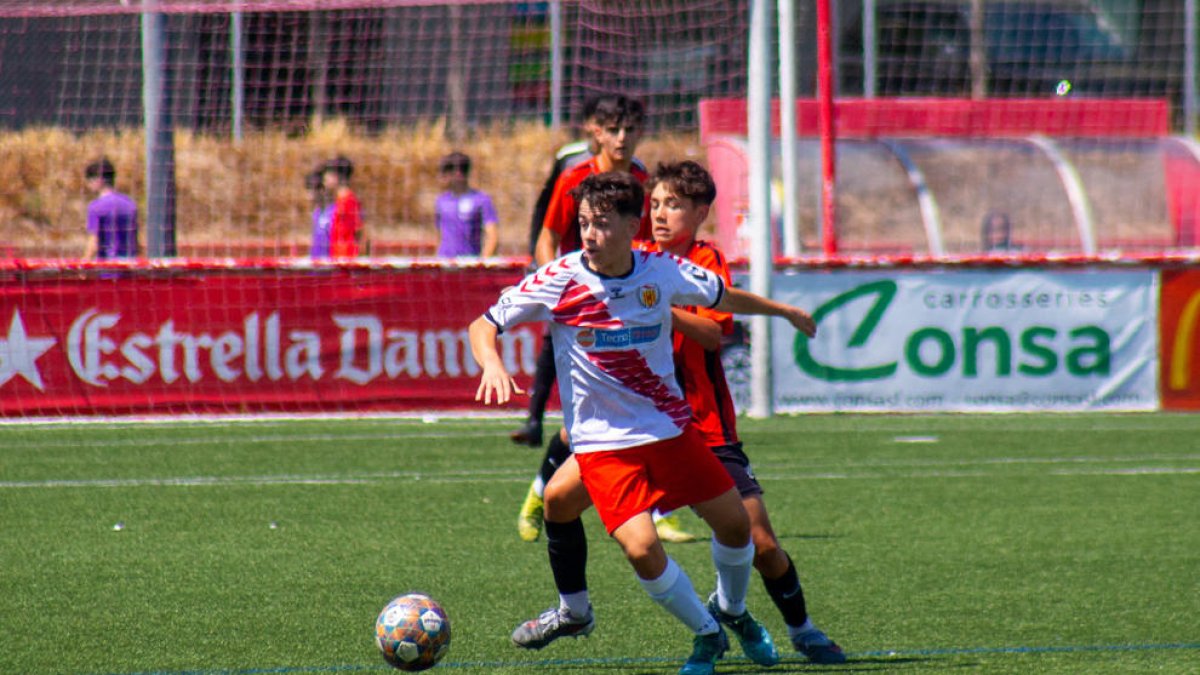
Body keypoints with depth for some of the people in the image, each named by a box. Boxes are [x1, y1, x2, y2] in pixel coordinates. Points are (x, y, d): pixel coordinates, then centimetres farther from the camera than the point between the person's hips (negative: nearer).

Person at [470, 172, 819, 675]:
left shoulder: (662, 272, -7)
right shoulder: (557, 281, -14)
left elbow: (723, 298, 14)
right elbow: (482, 326, -8)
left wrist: (783, 311, 25)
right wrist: (492, 364, -29)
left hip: (671, 426, 3)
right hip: (603, 441, -3)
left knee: (735, 523, 7)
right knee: (641, 548, -19)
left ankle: (732, 611, 39)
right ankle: (707, 634, 7)